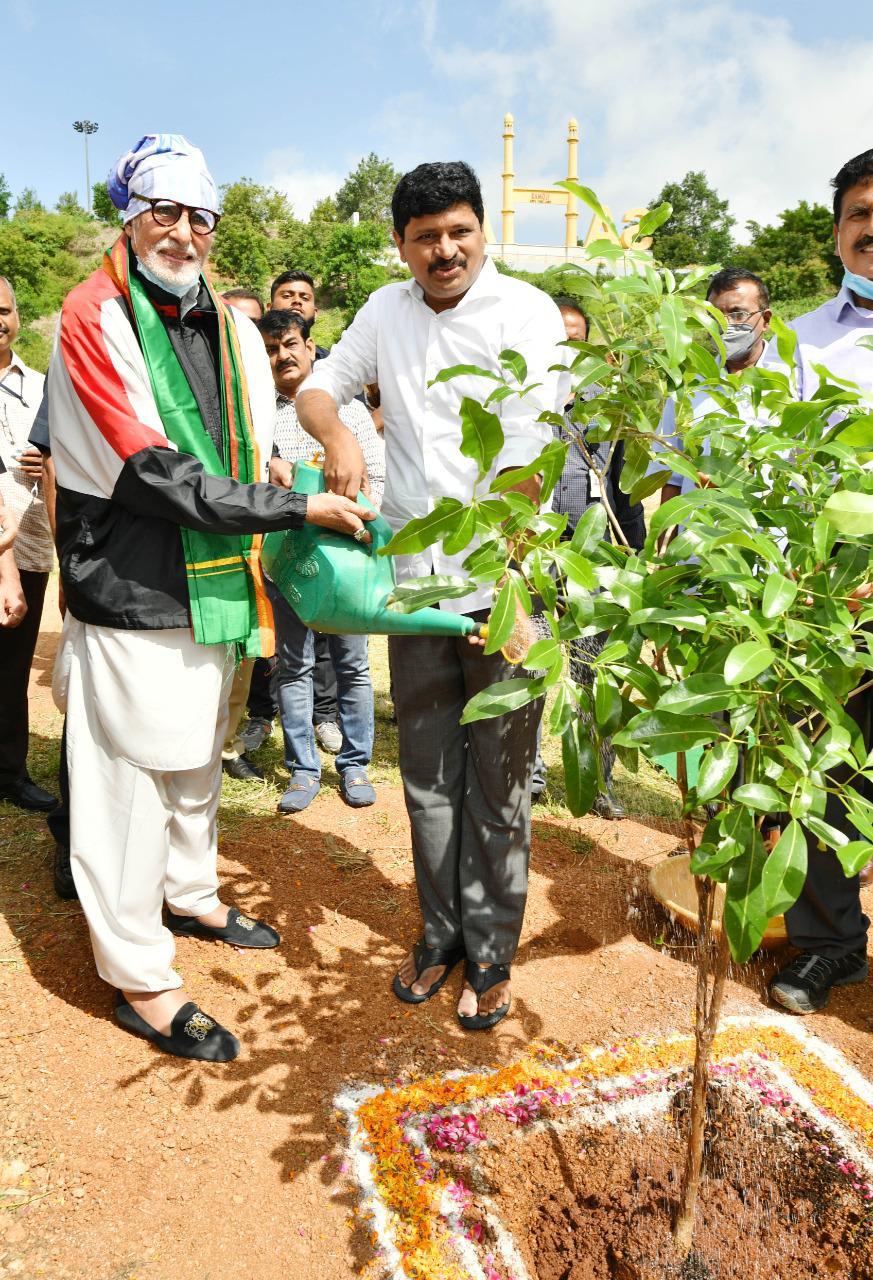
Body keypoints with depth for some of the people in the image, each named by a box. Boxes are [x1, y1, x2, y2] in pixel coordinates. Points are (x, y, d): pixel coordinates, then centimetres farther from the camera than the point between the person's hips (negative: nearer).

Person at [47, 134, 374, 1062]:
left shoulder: (228, 324, 11)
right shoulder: (94, 318, -12)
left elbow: (260, 455, 15)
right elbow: (153, 473, -21)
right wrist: (297, 509, -22)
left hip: (213, 586, 7)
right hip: (133, 593, -7)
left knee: (198, 757, 21)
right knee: (133, 772, 1)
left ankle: (191, 896, 44)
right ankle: (137, 975, 18)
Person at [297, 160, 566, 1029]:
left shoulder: (526, 314, -6)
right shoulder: (388, 310, 10)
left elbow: (530, 456, -15)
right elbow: (318, 386, 14)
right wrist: (338, 437, -10)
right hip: (414, 577, 5)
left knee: (497, 778, 5)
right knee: (426, 771, 14)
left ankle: (491, 953, 22)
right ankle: (441, 932, 32)